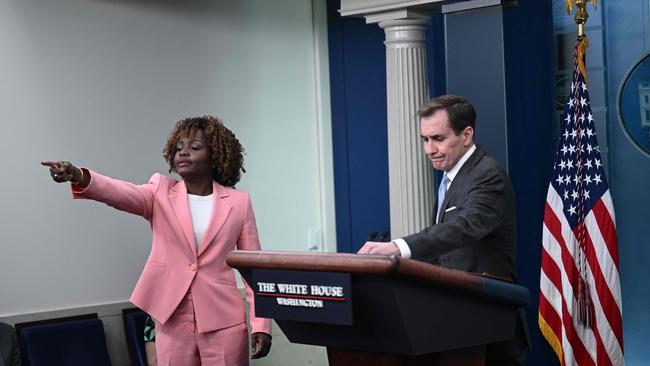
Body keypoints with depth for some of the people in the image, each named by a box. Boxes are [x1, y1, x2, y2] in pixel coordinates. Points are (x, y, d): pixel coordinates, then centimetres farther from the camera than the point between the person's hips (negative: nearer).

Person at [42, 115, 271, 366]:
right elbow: (121, 192, -15)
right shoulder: (162, 192, 5)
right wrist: (79, 177, -36)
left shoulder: (238, 202, 4)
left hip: (223, 322, -1)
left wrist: (261, 324, -4)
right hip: (173, 321, 1)